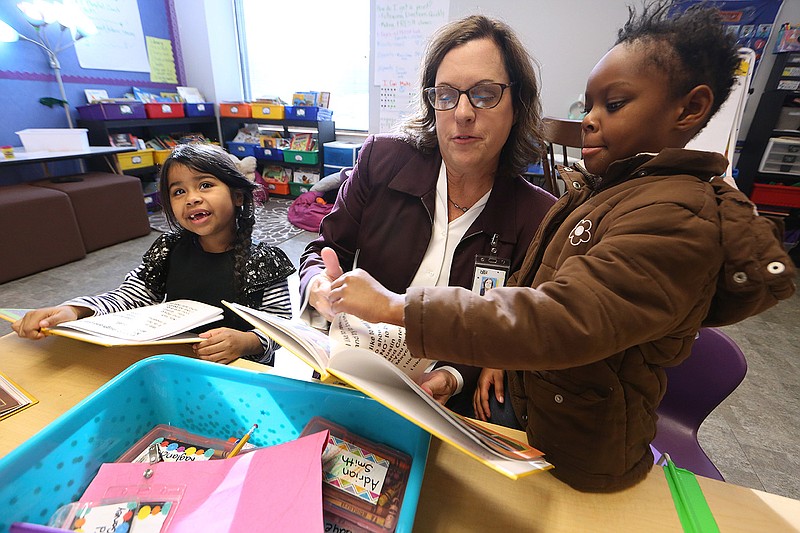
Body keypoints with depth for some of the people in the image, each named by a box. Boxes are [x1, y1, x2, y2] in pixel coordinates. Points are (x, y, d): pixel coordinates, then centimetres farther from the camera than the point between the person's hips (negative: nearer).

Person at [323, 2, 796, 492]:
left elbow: (563, 323, -38)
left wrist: (395, 308, -38)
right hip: (525, 406, 7)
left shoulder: (676, 220, -26)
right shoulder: (603, 189, 4)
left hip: (577, 448, -7)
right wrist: (493, 360, -4)